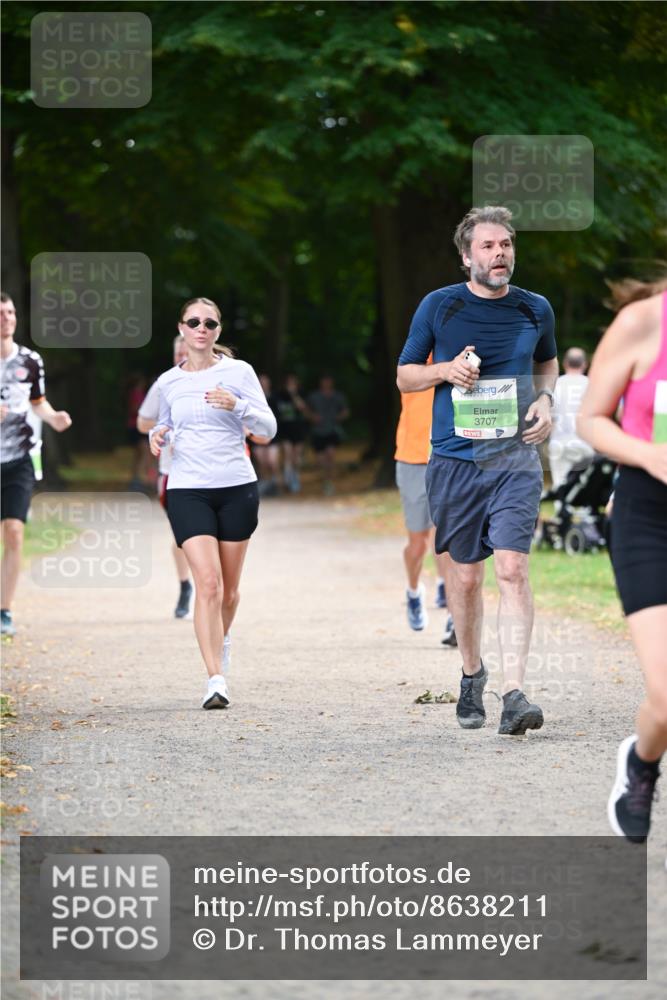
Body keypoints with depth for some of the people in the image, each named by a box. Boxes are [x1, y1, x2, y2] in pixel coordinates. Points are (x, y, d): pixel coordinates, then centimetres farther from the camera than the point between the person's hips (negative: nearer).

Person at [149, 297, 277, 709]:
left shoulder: (238, 372, 1)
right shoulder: (169, 382, 8)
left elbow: (268, 427, -2)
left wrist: (238, 405, -20)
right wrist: (158, 436, 1)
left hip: (237, 488, 0)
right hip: (187, 490, 0)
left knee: (229, 589, 9)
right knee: (208, 583, -16)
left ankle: (222, 638, 41)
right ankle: (216, 679, -18)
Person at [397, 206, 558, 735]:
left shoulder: (535, 309, 6)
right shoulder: (439, 306, 0)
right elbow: (405, 375, 9)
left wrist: (545, 400, 5)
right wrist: (447, 370, -11)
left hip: (515, 458, 0)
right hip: (455, 458, 0)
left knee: (512, 567, -14)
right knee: (465, 575, 7)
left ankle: (514, 692, -19)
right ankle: (472, 674, 30)